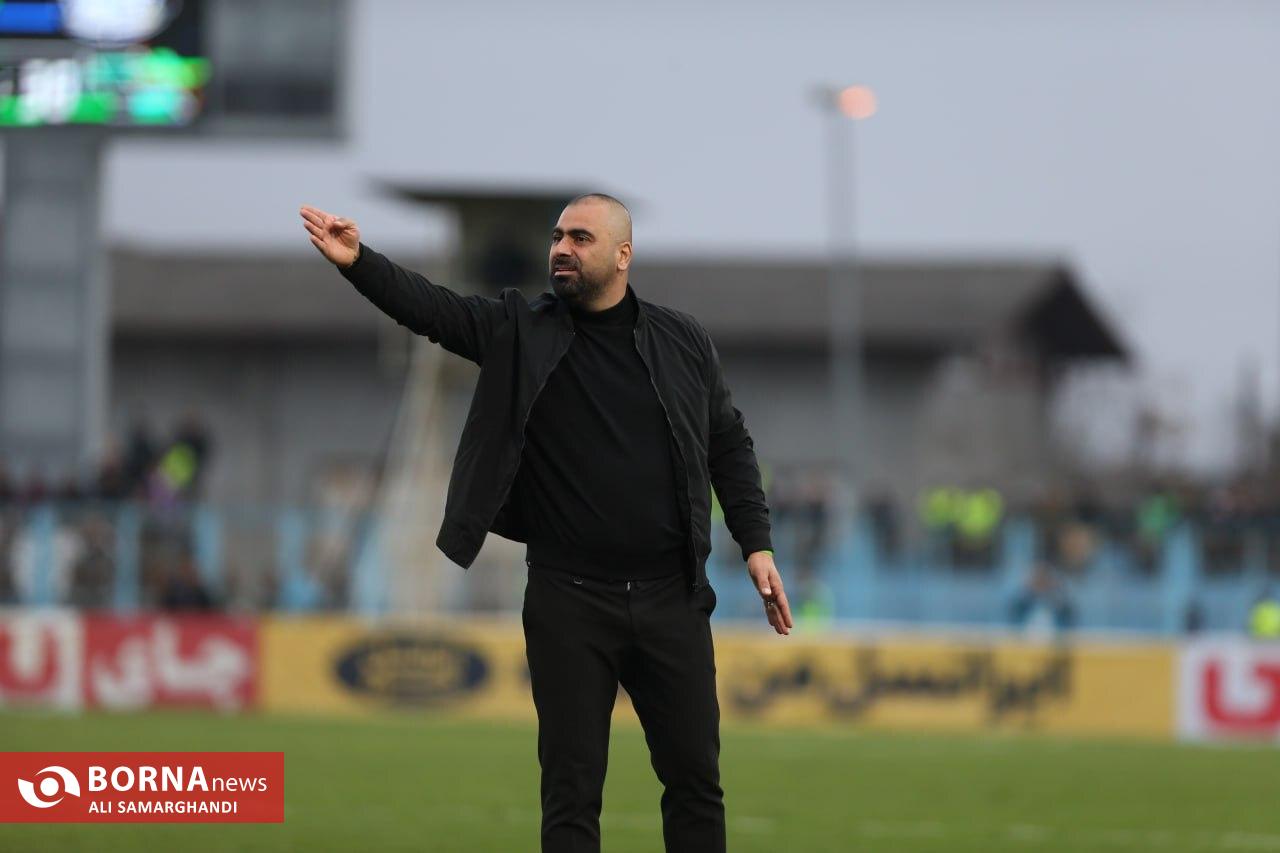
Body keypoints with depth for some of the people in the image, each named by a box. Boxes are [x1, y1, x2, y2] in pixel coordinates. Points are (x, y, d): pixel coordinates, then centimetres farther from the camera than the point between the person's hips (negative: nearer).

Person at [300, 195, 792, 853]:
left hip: (671, 599, 1)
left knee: (695, 777, 7)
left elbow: (729, 447, 12)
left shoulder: (684, 341, 5)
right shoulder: (519, 330, 1)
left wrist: (756, 545, 4)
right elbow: (431, 307, -12)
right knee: (571, 791, 3)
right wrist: (357, 261, -29)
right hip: (568, 602, -1)